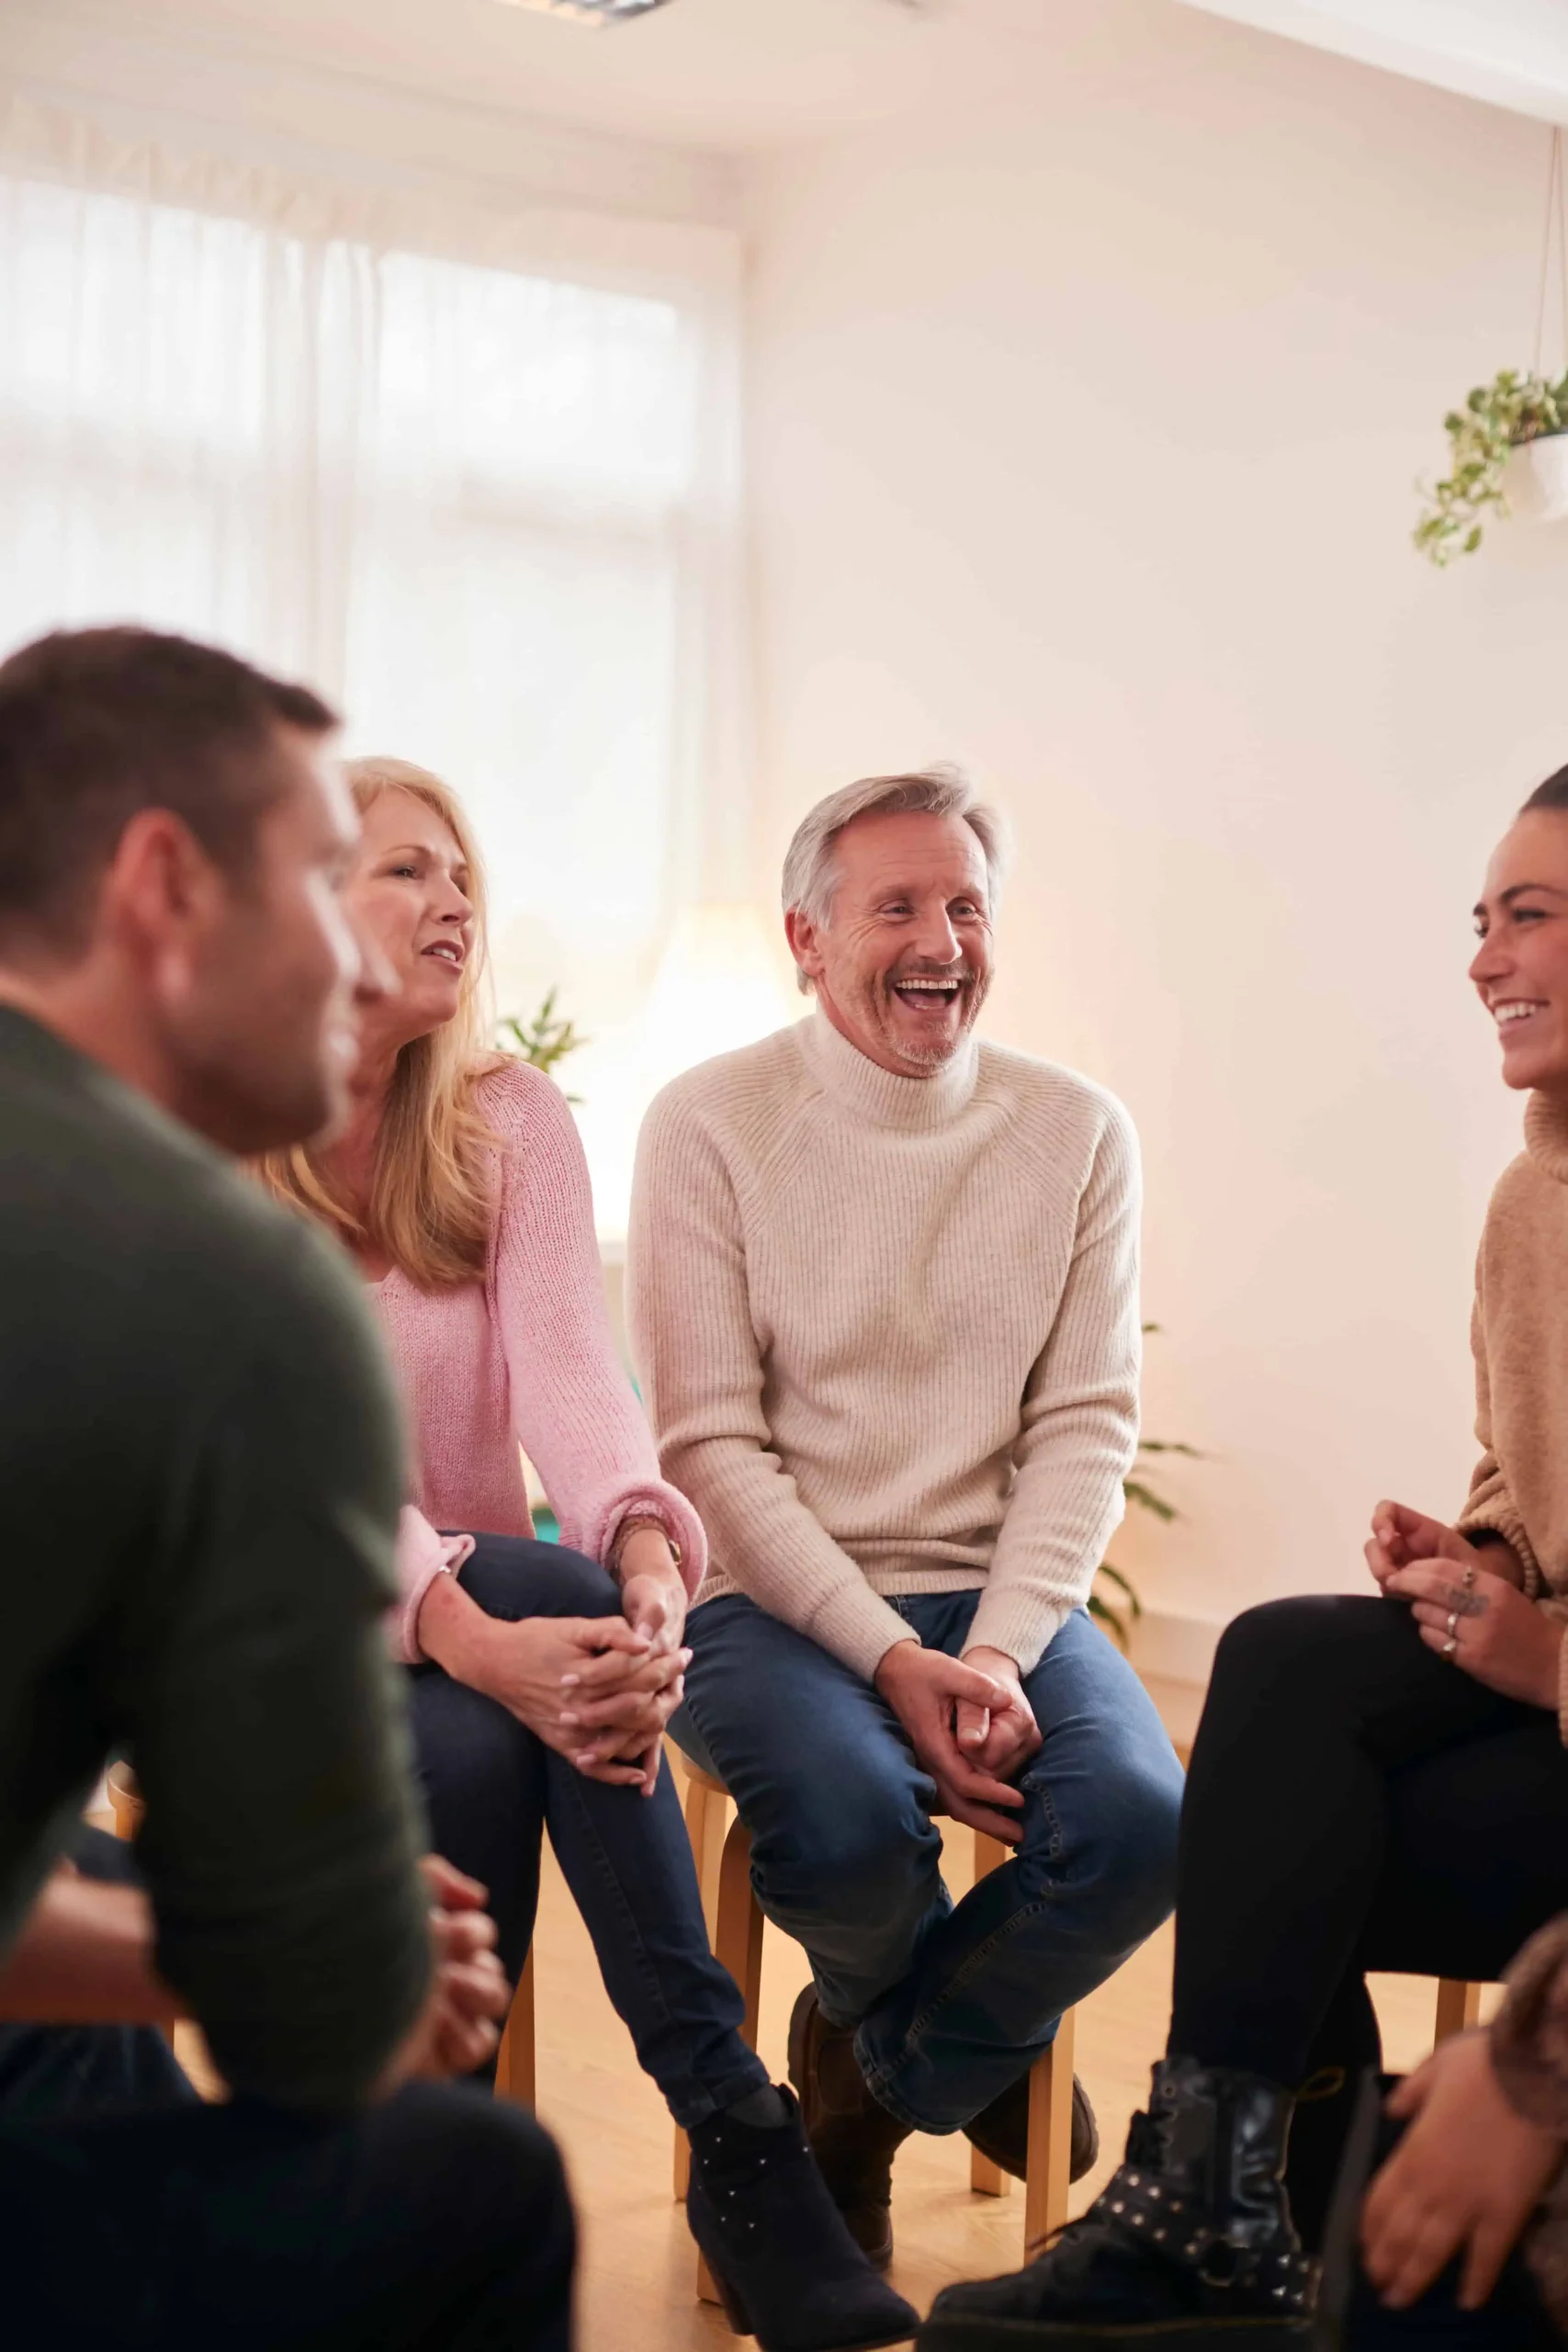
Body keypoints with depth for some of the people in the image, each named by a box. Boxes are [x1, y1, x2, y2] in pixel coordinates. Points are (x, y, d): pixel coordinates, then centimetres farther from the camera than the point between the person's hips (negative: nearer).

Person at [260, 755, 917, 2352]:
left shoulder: (510, 1117, 2)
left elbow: (567, 1364, -14)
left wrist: (646, 1556, -36)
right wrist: (473, 1635, -38)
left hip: (481, 1599, 3)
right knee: (465, 1749, -33)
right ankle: (733, 2134, -20)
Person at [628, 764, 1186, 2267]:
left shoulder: (1078, 1132, 5)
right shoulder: (710, 1125, -4)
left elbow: (1086, 1424, 1)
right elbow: (710, 1442, -8)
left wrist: (998, 1652, -15)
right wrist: (890, 1655, -17)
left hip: (1000, 1593, 3)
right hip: (775, 1597, -2)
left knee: (1140, 1817, -26)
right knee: (850, 1821, -32)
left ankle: (878, 2077, 7)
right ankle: (970, 2046, 9)